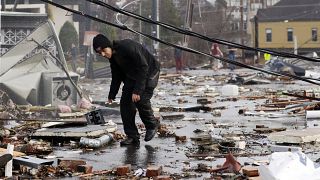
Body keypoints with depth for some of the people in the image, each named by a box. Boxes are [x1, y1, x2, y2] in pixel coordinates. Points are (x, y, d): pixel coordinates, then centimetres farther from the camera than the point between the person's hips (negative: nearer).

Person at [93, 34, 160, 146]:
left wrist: (137, 90, -34)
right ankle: (132, 136, 1)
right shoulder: (112, 56, -5)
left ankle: (152, 126, 7)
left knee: (141, 100, -21)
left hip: (149, 73, -8)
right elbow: (116, 77, 12)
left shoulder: (128, 47, -32)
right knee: (125, 103, -4)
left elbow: (144, 67, -31)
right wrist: (112, 95, 10)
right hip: (132, 77, 8)